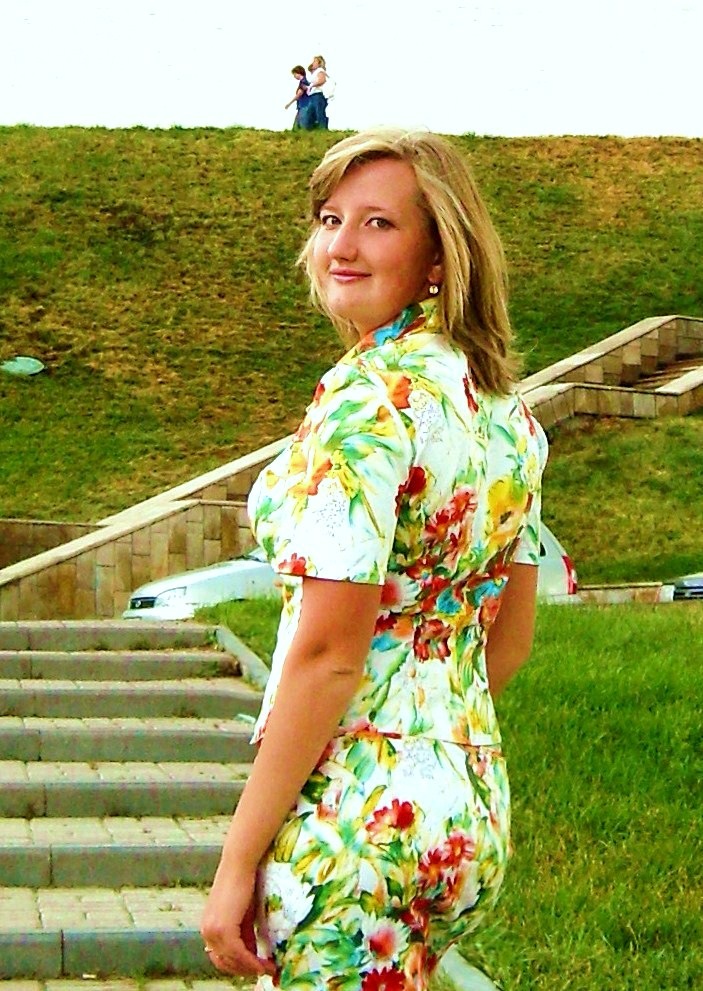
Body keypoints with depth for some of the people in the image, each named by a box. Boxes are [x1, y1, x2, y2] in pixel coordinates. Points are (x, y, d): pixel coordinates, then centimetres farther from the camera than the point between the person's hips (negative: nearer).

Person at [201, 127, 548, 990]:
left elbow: (325, 656, -21)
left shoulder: (364, 398, -18)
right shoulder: (503, 405, 8)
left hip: (356, 824, -9)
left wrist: (237, 861, -16)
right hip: (475, 811, 9)